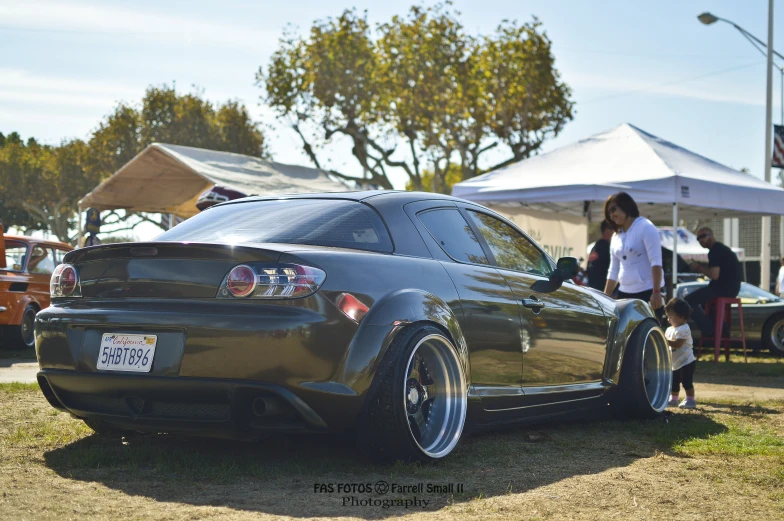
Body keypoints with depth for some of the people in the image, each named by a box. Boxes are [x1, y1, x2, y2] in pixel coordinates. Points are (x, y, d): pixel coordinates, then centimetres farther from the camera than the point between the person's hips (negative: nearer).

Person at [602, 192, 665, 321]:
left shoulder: (645, 227, -6)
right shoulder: (616, 236, 15)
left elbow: (656, 262, -14)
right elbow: (613, 271, 19)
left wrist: (656, 292, -22)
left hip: (647, 293, -7)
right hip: (624, 294, 7)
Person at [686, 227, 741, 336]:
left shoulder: (715, 251, -14)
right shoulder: (722, 248, 19)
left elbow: (714, 275, -23)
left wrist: (699, 268, -8)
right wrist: (701, 268, 13)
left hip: (723, 288, -10)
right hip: (730, 288, 10)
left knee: (689, 300, -7)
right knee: (702, 296, 32)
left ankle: (709, 330, -6)